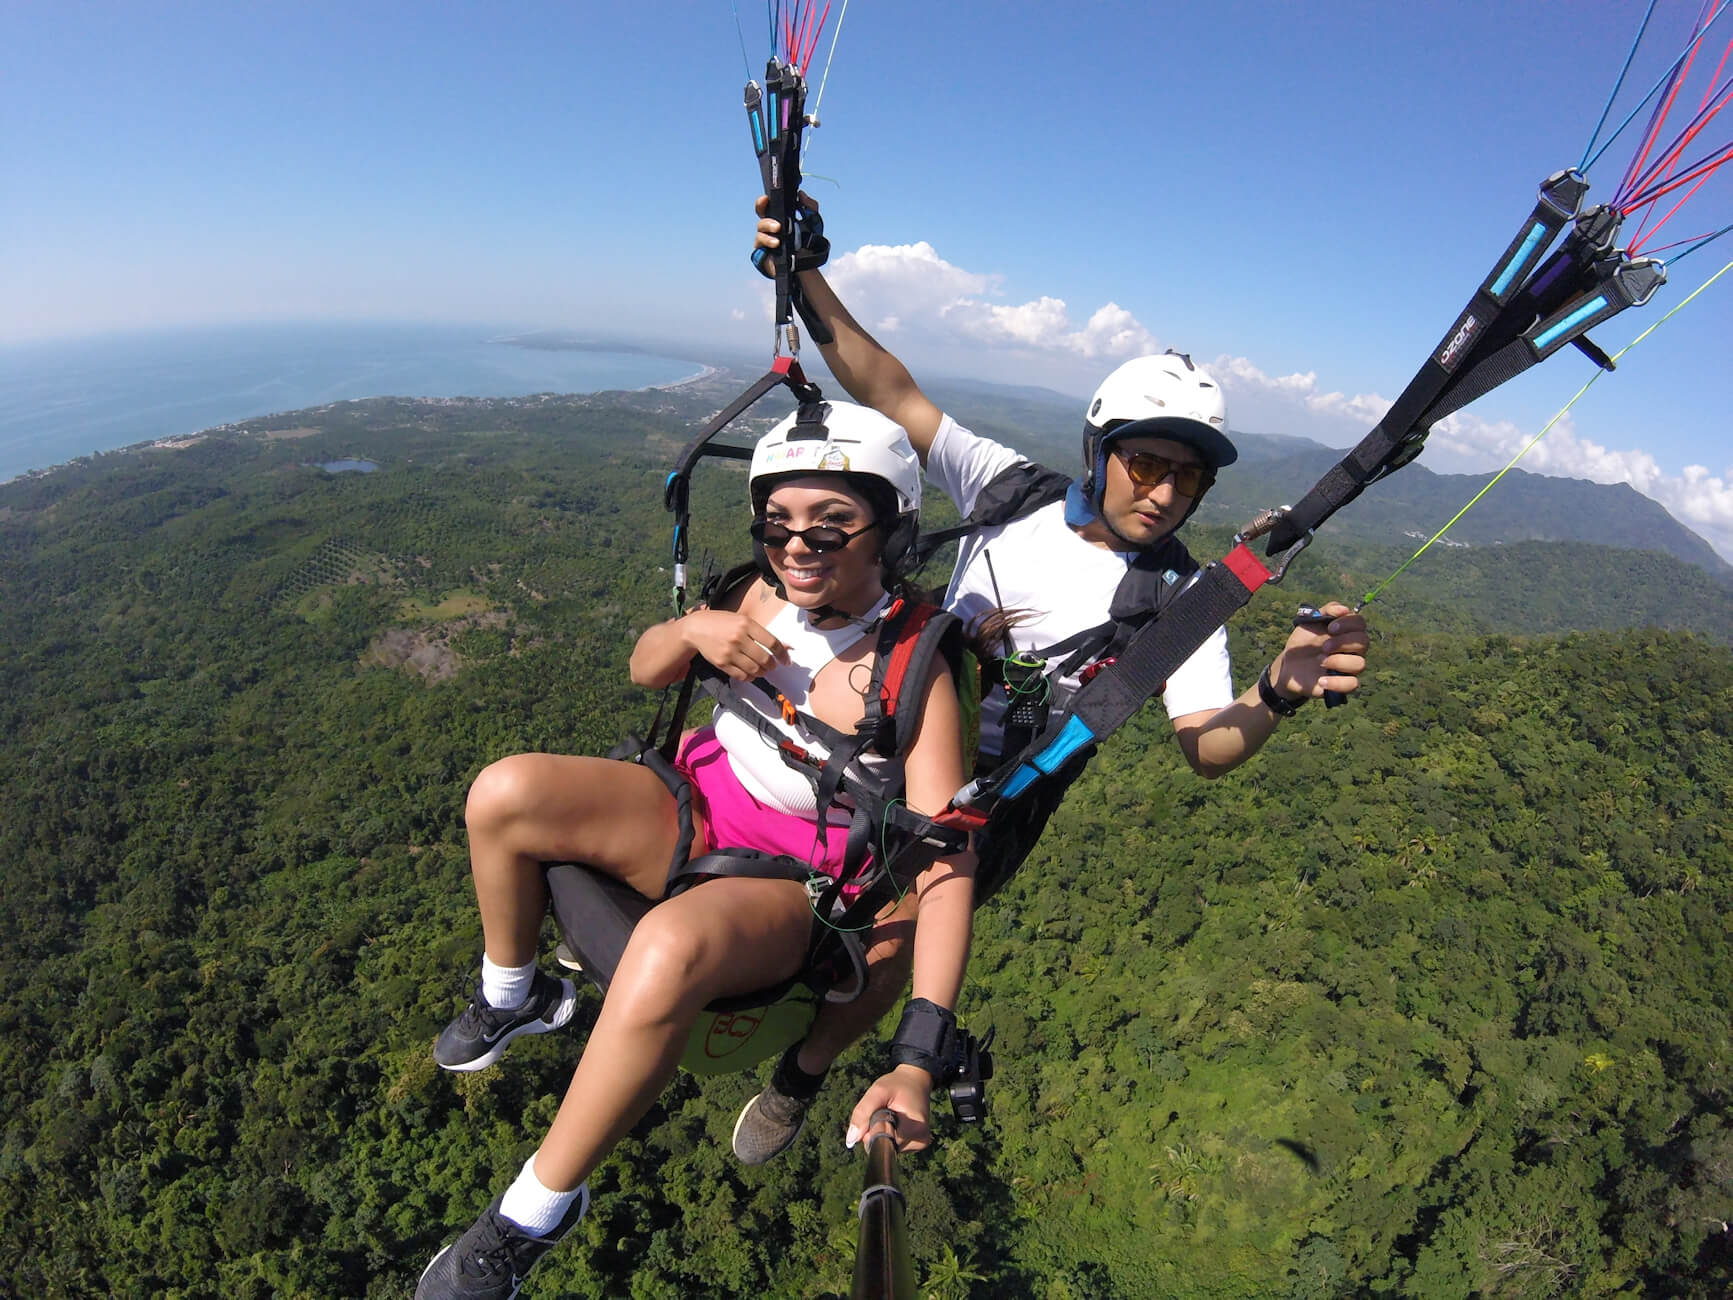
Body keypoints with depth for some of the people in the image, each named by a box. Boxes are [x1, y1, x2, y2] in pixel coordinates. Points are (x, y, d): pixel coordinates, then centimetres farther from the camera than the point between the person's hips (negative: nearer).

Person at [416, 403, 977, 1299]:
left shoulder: (913, 672, -20)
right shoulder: (764, 598, -4)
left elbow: (944, 868, -24)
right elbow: (644, 672, 8)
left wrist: (916, 1062, -33)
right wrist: (691, 631, -17)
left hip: (791, 885, -5)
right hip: (697, 809, 5)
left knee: (670, 947, -38)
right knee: (505, 793, -18)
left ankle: (533, 1215, -9)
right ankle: (510, 999, 13)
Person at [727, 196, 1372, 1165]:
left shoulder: (1178, 596, -11)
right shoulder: (1015, 487, -6)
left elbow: (1208, 749, -19)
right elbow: (894, 394, -7)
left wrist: (1281, 691, -40)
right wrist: (808, 280, -16)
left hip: (988, 790, -3)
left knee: (883, 950, -15)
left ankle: (801, 1079, 20)